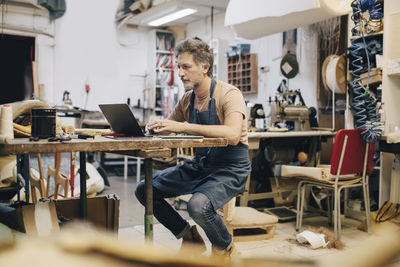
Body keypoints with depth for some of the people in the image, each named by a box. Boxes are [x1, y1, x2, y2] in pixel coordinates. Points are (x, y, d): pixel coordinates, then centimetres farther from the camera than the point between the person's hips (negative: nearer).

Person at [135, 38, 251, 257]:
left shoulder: (229, 94, -16)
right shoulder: (187, 99, 5)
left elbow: (232, 135, -34)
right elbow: (169, 127, 19)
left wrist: (184, 126, -36)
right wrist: (156, 126, -6)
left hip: (230, 168, -7)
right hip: (199, 164, 7)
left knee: (198, 205, -34)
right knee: (144, 190, 0)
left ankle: (225, 246, 1)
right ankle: (189, 237, 16)